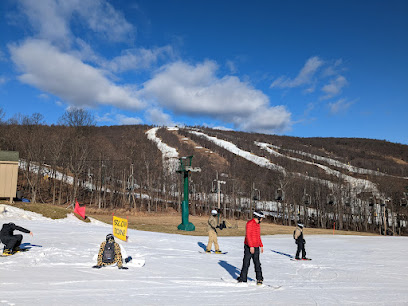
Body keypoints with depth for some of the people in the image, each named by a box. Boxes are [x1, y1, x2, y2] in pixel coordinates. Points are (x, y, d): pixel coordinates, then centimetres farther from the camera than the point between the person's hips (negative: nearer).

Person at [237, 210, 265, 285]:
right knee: (246, 263, 0)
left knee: (257, 263, 5)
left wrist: (261, 246, 19)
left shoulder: (258, 224, 15)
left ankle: (259, 279, 11)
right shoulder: (250, 223, -12)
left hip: (256, 248, 7)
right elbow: (248, 235, -18)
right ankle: (242, 279, 9)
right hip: (249, 247, -7)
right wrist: (251, 246, -22)